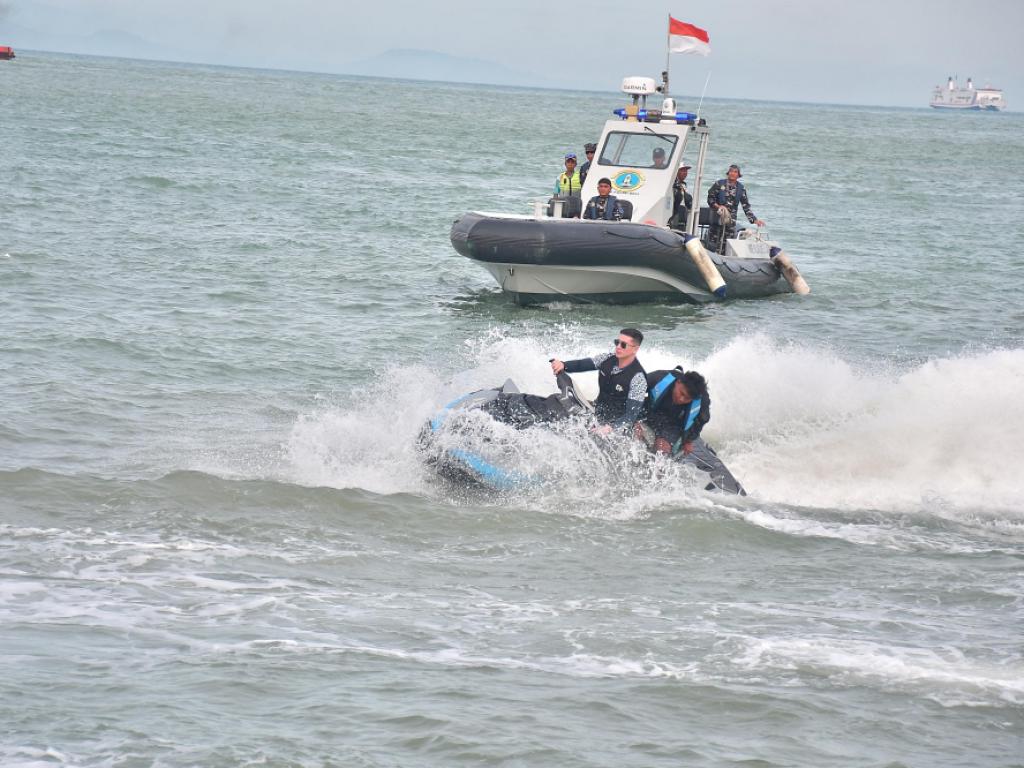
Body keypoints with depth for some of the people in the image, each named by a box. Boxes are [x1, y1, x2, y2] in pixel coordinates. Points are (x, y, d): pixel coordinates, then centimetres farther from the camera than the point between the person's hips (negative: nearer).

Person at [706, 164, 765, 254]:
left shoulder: (740, 188, 6)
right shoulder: (719, 184, -1)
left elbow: (746, 206, 8)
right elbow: (710, 198, 3)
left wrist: (755, 220, 0)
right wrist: (718, 206, -14)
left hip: (731, 220, 2)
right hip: (717, 219, -2)